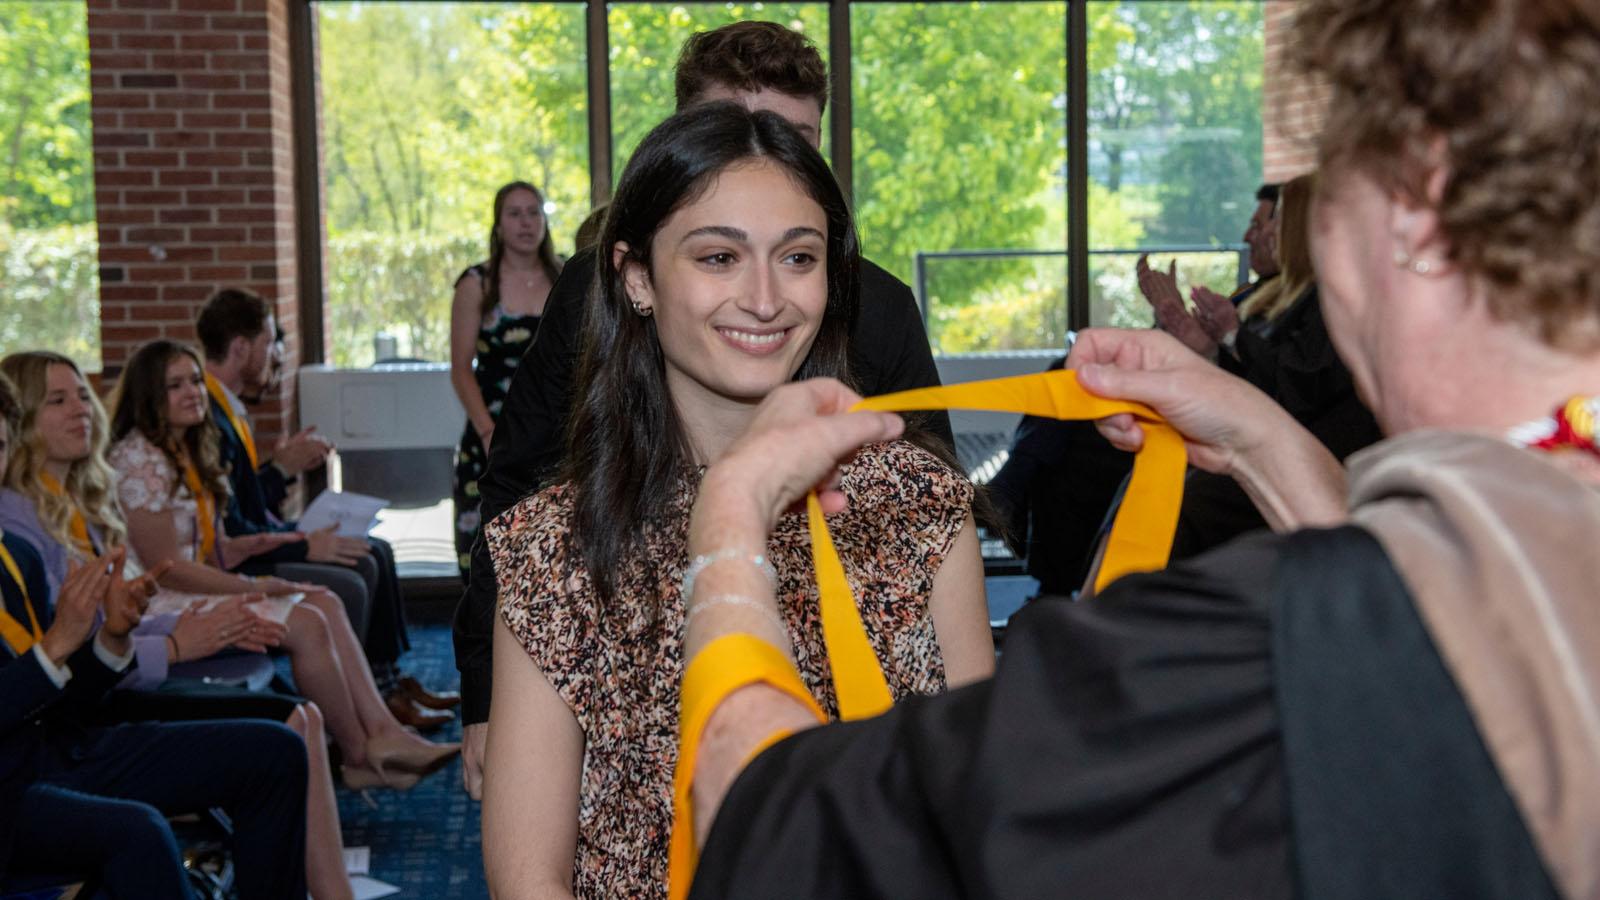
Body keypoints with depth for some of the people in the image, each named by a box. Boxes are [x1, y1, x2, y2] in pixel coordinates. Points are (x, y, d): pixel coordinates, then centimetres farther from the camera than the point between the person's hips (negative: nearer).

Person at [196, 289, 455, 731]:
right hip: (232, 567, -11)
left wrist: (281, 467, 5)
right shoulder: (207, 417, -22)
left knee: (375, 555, 11)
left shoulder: (228, 407, 11)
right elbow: (228, 531, -25)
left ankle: (386, 686, 13)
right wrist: (304, 546, -19)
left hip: (259, 539, 11)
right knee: (347, 585, -24)